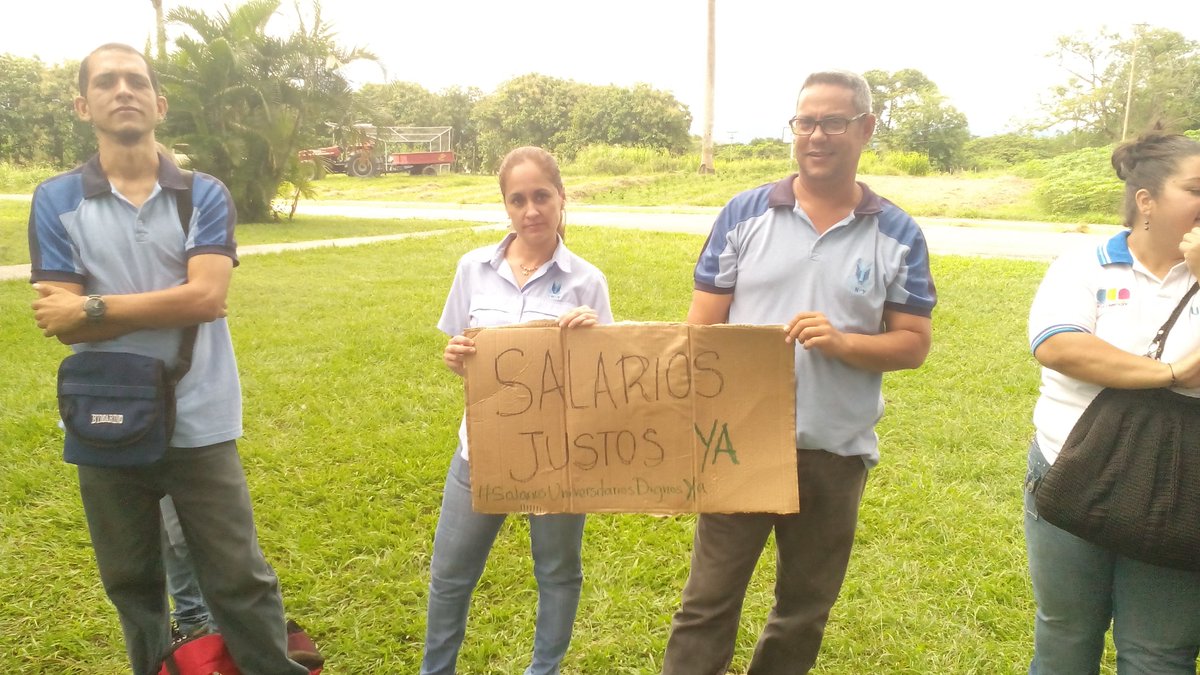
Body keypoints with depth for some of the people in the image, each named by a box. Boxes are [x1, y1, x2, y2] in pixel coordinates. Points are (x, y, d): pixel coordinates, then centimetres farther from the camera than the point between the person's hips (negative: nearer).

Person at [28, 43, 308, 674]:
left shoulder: (205, 195, -1)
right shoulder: (55, 200, -1)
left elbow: (208, 297, -15)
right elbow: (62, 322, -10)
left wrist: (93, 308, -12)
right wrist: (171, 304, -13)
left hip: (199, 424, -1)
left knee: (239, 578, 7)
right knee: (131, 583, 19)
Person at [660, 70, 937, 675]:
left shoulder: (899, 236, 0)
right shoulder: (744, 214, -1)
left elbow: (914, 343, 1)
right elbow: (702, 328, -1)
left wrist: (842, 342, -19)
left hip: (836, 453, 1)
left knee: (804, 614, 19)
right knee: (706, 606, 7)